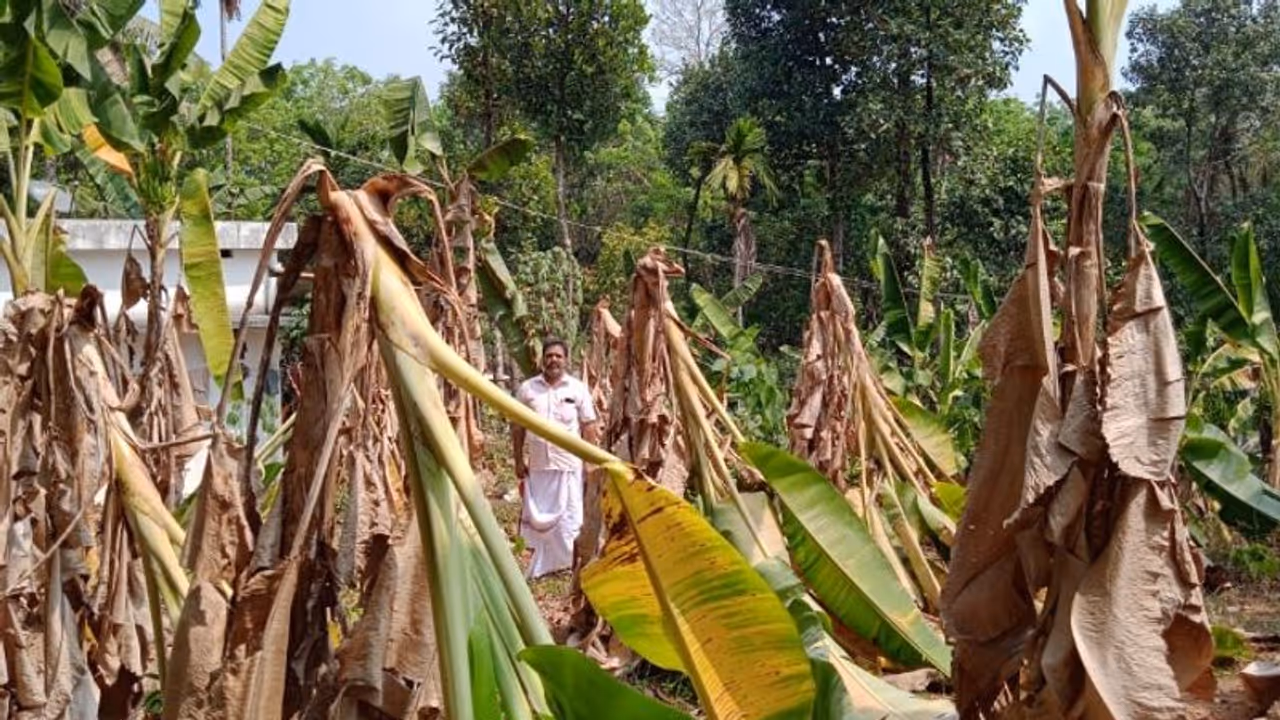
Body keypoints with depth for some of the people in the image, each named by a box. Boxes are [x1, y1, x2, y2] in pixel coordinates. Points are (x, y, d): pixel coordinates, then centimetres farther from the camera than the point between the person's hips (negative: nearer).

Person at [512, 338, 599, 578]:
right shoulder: (527, 388, 4)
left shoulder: (578, 389, 1)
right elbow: (518, 427, 7)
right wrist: (518, 460, 4)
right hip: (537, 465, 2)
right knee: (537, 515, 6)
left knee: (569, 516, 1)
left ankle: (568, 562, 11)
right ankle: (540, 565, 17)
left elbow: (589, 426, 3)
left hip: (569, 464, -2)